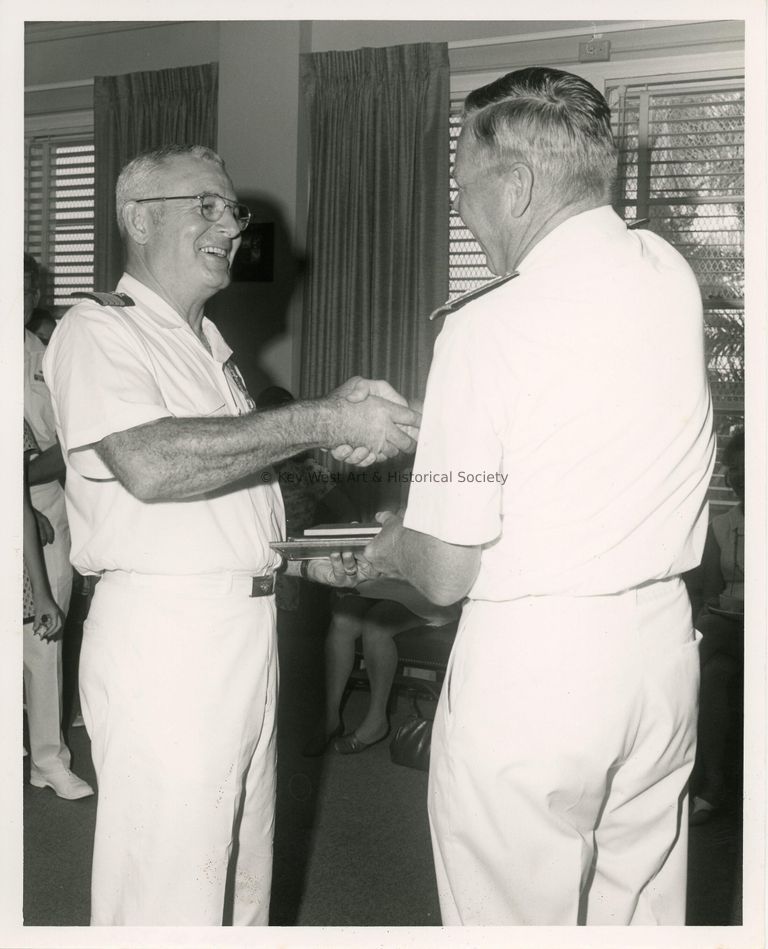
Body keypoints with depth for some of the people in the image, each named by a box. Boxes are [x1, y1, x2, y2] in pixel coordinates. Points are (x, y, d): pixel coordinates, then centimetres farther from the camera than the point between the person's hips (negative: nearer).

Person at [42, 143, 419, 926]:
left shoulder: (208, 345, 20)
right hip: (165, 633, -8)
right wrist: (322, 422, -24)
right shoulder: (97, 331, -8)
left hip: (249, 625, 9)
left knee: (241, 877, 16)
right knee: (166, 892, -1)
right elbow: (150, 465, -26)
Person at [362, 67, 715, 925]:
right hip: (661, 647, 6)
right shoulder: (672, 277, 0)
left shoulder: (486, 328, -17)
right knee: (641, 915, 18)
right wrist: (412, 428, 19)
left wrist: (392, 551, 9)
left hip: (528, 669, -6)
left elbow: (446, 575, -13)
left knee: (516, 917, 11)